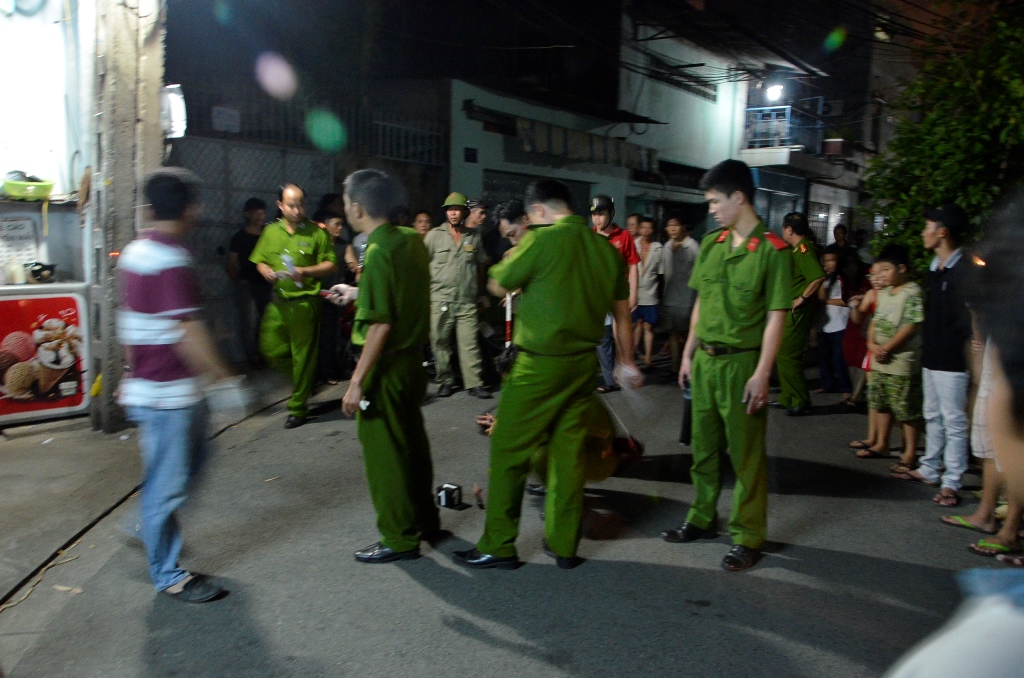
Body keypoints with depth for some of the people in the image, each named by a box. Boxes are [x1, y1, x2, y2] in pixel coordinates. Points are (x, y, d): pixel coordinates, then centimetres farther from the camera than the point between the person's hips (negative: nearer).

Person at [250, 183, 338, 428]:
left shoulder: (317, 233, -3)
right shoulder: (271, 232, 9)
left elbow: (331, 264, -5)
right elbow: (260, 261, 15)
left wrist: (305, 271, -18)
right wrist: (267, 272, -7)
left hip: (305, 303, -4)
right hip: (278, 301, 4)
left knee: (303, 357, 2)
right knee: (271, 350, 6)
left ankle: (297, 407, 17)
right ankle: (300, 378, 35)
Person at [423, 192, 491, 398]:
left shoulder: (474, 236, 9)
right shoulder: (434, 235, 3)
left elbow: (481, 265, 18)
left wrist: (480, 292, 17)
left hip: (467, 301, 1)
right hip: (440, 301, -1)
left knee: (470, 344, -2)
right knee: (440, 343, 5)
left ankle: (474, 384, 2)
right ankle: (445, 382, 17)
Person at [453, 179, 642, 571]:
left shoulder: (543, 240, -12)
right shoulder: (607, 249, 7)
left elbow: (498, 286, -3)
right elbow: (622, 313, 13)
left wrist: (513, 258, 15)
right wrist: (626, 362, 23)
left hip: (541, 364, -7)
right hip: (585, 362, 7)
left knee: (509, 450, 4)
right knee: (570, 452, 14)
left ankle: (498, 547, 12)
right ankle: (564, 544, 23)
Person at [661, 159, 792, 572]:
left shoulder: (772, 251, -10)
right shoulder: (710, 244, 9)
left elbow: (776, 316, -12)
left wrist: (762, 373, -16)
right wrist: (688, 354, 13)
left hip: (742, 362, -6)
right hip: (705, 359, 6)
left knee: (746, 455, 4)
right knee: (704, 448, 16)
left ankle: (747, 537, 17)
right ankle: (703, 519, 32)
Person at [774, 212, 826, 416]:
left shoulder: (804, 249, -18)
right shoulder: (799, 248, 13)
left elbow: (819, 276, -31)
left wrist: (802, 298, -24)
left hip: (798, 311, -11)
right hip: (791, 310, 11)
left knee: (787, 355, -7)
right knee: (783, 354, 16)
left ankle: (801, 401, 1)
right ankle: (787, 398, 25)